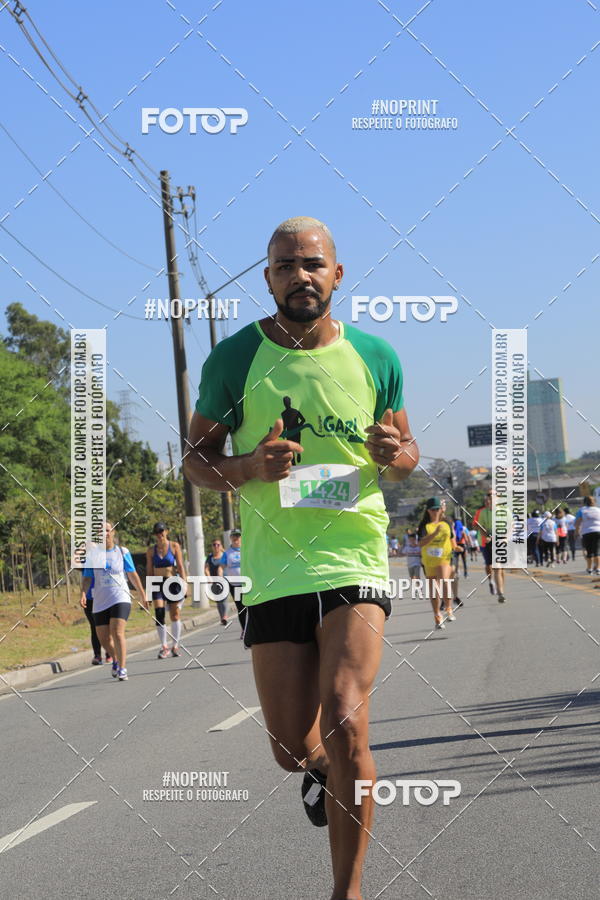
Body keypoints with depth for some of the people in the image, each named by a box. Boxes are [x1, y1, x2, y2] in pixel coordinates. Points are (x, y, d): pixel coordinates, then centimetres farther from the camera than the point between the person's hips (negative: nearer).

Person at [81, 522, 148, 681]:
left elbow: (133, 575, 10)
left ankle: (122, 668, -15)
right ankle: (115, 660, 34)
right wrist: (83, 594, -14)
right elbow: (87, 578, 4)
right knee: (104, 638, 5)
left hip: (120, 599, -3)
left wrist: (143, 596, 11)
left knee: (117, 633, -20)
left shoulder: (122, 552, 4)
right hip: (100, 602, 3)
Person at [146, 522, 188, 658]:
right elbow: (149, 571, 9)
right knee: (159, 614, -11)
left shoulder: (174, 546, 2)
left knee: (175, 615, 3)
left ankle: (175, 645, 15)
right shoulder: (151, 551, 7)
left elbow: (180, 566, -2)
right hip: (157, 584, 1)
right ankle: (164, 646, -4)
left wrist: (184, 582, -11)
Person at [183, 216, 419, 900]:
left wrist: (395, 455, -8)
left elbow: (406, 450, 17)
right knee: (292, 750, 3)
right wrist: (249, 467, -15)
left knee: (345, 721, -18)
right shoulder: (234, 358, 0)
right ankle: (322, 766, 43)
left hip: (354, 558, 0)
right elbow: (196, 459, 6)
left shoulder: (375, 357, 4)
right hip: (273, 568, 1)